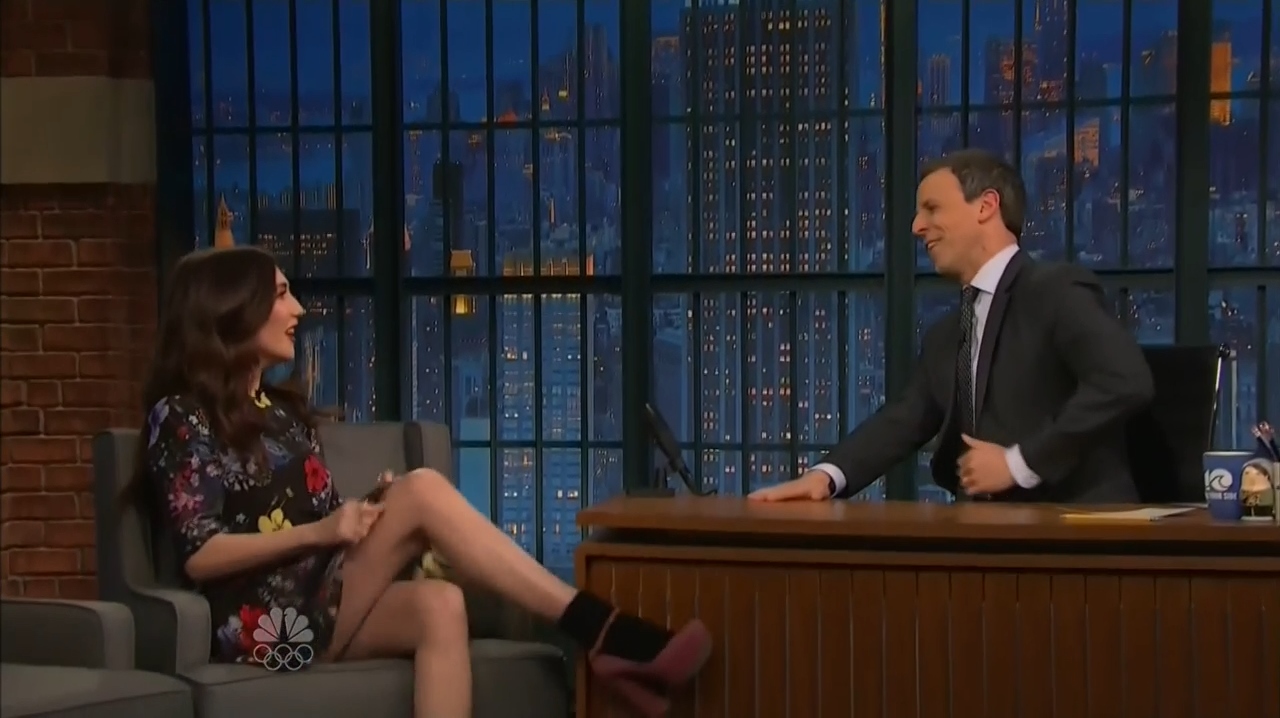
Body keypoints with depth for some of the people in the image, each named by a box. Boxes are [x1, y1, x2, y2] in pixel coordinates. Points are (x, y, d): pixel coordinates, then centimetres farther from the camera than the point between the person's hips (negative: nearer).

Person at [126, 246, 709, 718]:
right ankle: (607, 638, -31)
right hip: (270, 624, -7)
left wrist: (368, 514, -1)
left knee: (439, 606, -30)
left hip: (324, 607, 7)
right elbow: (200, 555, -11)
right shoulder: (182, 417, -1)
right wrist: (317, 533, -18)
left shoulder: (282, 410, 23)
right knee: (422, 490, -25)